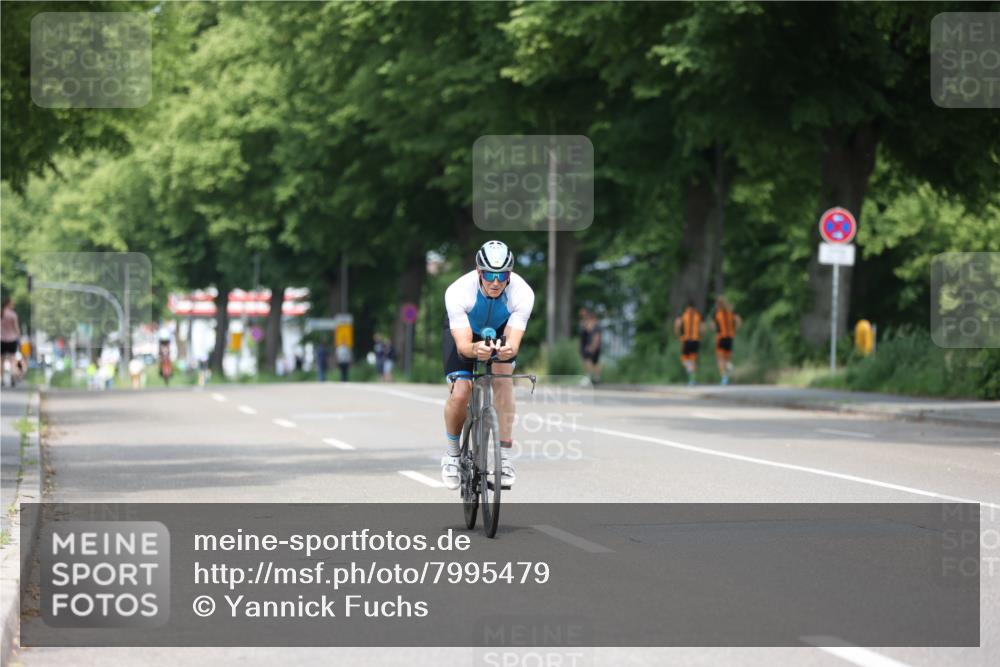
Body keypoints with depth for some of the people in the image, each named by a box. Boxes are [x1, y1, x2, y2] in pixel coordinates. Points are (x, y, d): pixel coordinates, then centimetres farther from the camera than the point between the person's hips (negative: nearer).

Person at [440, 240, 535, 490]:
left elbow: (513, 343, -40)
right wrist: (475, 350, -65)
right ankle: (452, 454, 8)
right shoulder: (458, 292, -37)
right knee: (459, 394, -19)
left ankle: (505, 458, -23)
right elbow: (463, 345, -42)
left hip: (501, 331, 1)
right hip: (464, 332, -1)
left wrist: (508, 349, -64)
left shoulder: (522, 293, -34)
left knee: (503, 376, -27)